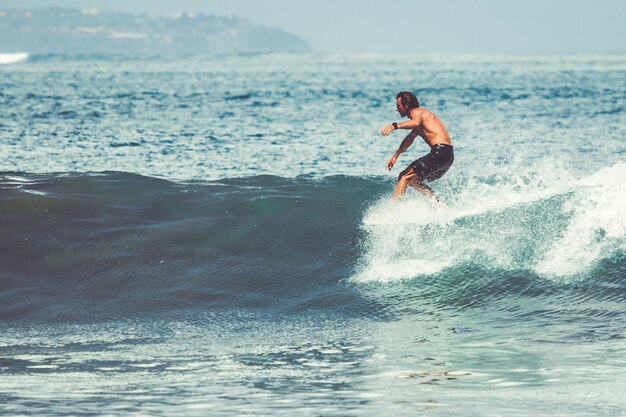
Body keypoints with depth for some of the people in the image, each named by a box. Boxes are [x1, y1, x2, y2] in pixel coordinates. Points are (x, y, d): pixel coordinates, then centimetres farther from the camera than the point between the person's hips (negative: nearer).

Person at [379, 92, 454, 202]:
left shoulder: (417, 112, -3)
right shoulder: (421, 114, 28)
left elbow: (416, 123, -30)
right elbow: (410, 138, 41)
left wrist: (394, 126, -43)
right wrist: (395, 156, 48)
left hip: (440, 152, -10)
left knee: (404, 177, -10)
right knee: (413, 180, 21)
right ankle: (440, 204, 17)